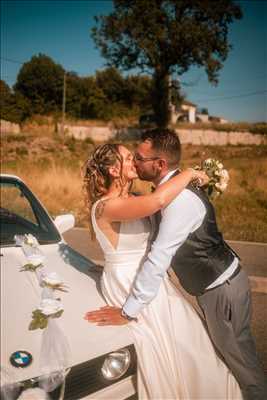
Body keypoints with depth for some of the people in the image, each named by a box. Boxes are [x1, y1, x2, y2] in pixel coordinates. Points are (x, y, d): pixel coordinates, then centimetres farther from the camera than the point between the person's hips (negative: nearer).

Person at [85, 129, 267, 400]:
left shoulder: (181, 199, -30)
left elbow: (158, 261, -30)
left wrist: (127, 312, -24)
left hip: (223, 291, -9)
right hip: (215, 284, 9)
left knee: (240, 359, 10)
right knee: (226, 351, 24)